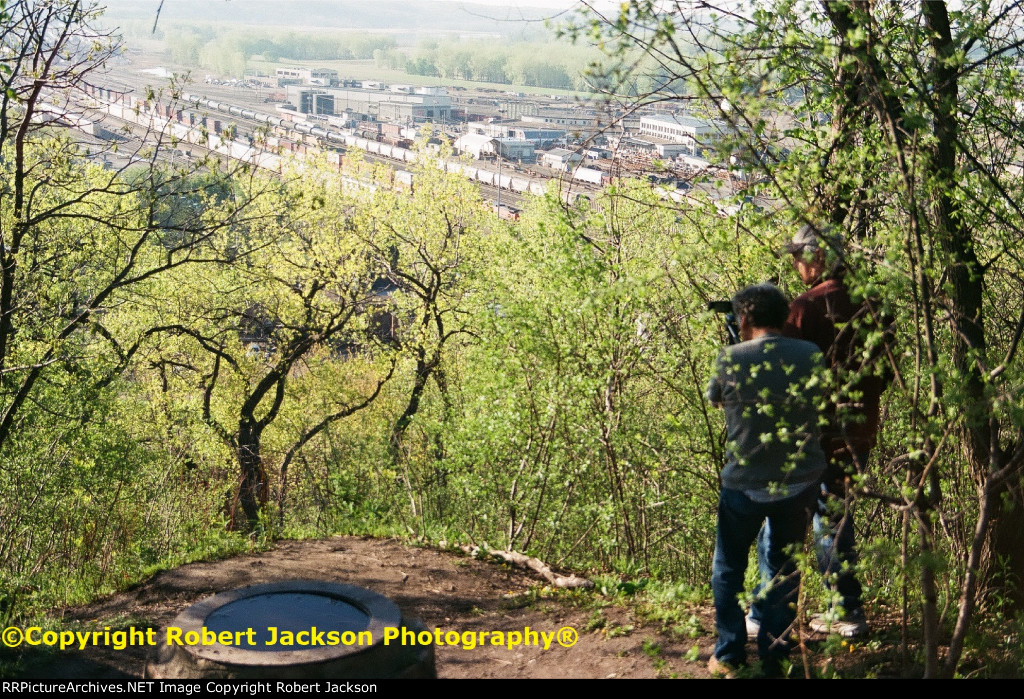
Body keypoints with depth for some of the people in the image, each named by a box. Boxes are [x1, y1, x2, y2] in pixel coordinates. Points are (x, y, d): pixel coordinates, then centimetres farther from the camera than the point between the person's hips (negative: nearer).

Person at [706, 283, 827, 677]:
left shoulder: (730, 360, -12)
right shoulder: (811, 356, -6)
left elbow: (714, 399, 7)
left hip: (744, 485, -2)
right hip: (798, 483, 2)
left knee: (728, 570, 15)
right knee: (784, 569, 16)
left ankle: (729, 655, 19)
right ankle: (774, 655, 20)